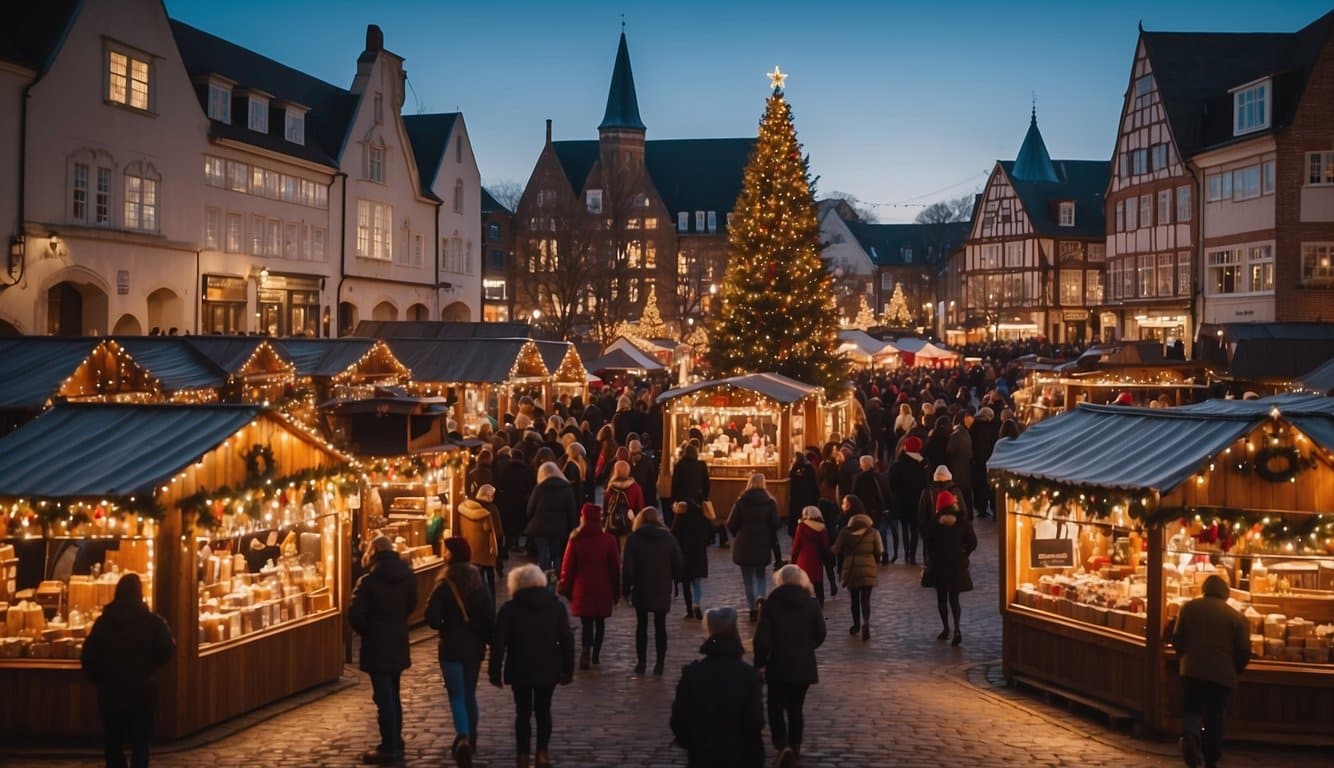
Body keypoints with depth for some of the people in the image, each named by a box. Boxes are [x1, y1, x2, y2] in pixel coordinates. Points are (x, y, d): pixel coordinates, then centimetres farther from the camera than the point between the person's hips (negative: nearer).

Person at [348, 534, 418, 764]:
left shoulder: (370, 580, -17)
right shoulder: (407, 575, 1)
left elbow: (355, 614, -19)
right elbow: (411, 605, 12)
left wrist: (366, 631, -1)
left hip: (377, 646, -6)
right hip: (399, 644, 6)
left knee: (383, 697, -1)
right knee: (393, 695, 19)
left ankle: (389, 748, 4)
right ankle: (395, 742, 26)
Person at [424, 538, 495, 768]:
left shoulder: (444, 586, -13)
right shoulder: (480, 584, 0)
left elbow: (431, 618, -17)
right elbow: (490, 618, -1)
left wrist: (444, 628, 3)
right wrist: (488, 642, 8)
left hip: (451, 648, -4)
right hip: (475, 648, 4)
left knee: (457, 697, -3)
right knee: (469, 695, 19)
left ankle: (463, 741, -21)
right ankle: (470, 739, 31)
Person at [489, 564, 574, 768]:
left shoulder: (509, 609, -6)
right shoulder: (555, 605, 1)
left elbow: (498, 644, -8)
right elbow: (567, 640, 0)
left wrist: (495, 672, 1)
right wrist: (568, 669, 6)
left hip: (520, 670, -2)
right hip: (548, 669, 2)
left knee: (523, 712, 9)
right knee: (543, 710, 15)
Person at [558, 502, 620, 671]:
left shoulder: (575, 540, -6)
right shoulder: (609, 540, -5)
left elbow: (568, 567, -2)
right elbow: (615, 567, 0)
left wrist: (566, 589, 9)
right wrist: (616, 590, 10)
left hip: (582, 589, -1)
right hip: (603, 589, 1)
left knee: (586, 623, -2)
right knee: (600, 622, 16)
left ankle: (586, 654, -21)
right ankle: (595, 655, 24)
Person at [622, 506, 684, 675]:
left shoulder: (634, 539, -8)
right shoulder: (668, 538, -2)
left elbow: (627, 567, -10)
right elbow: (678, 565, 1)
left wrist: (625, 588, -2)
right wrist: (673, 581, 15)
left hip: (641, 590, -1)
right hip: (662, 591, 1)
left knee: (641, 625, 10)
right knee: (660, 626, 8)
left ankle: (641, 663, 12)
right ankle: (659, 664, 8)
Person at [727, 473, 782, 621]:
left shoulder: (741, 501, -6)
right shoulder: (770, 502, -3)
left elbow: (731, 524, -8)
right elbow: (774, 525, -6)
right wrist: (772, 541, 9)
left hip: (744, 546, -1)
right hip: (763, 546, 1)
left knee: (748, 577, 11)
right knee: (760, 576, 16)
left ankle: (752, 608, 9)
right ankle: (760, 598, -9)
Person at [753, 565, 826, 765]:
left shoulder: (772, 603, -10)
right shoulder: (812, 604, -3)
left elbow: (762, 638, -12)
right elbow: (820, 635, 5)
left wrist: (760, 662, 0)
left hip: (778, 665, -2)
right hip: (803, 665, 2)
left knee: (776, 708, 7)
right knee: (795, 708, 17)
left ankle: (783, 746, -11)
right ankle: (795, 746, 23)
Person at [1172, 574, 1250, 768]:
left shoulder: (1189, 608, 3)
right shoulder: (1236, 617, -1)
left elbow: (1177, 638, 7)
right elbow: (1244, 652, -1)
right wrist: (1234, 671, 17)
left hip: (1192, 670, 0)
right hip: (1221, 673, 0)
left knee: (1191, 710, 8)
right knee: (1214, 717, 10)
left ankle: (1189, 735, -23)